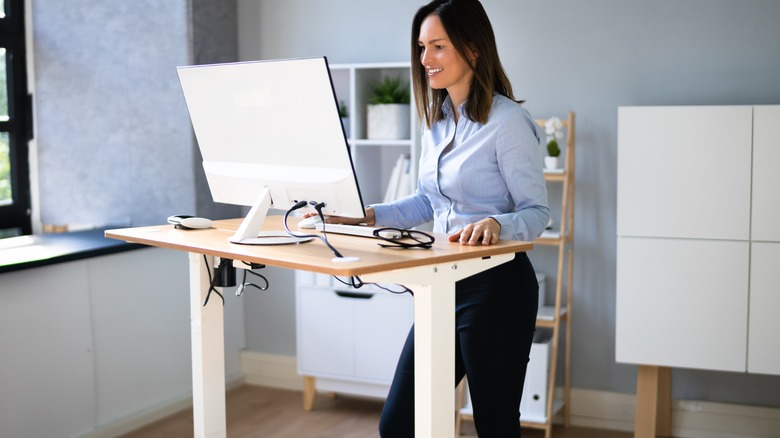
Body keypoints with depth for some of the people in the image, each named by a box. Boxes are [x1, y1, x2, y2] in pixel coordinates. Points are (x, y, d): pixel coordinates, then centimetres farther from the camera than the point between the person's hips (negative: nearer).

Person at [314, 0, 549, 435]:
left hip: (497, 288, -7)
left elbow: (537, 211, -13)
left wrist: (495, 223, -34)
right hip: (444, 283, 8)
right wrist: (368, 215, 6)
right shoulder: (436, 121, 9)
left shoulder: (507, 121, -14)